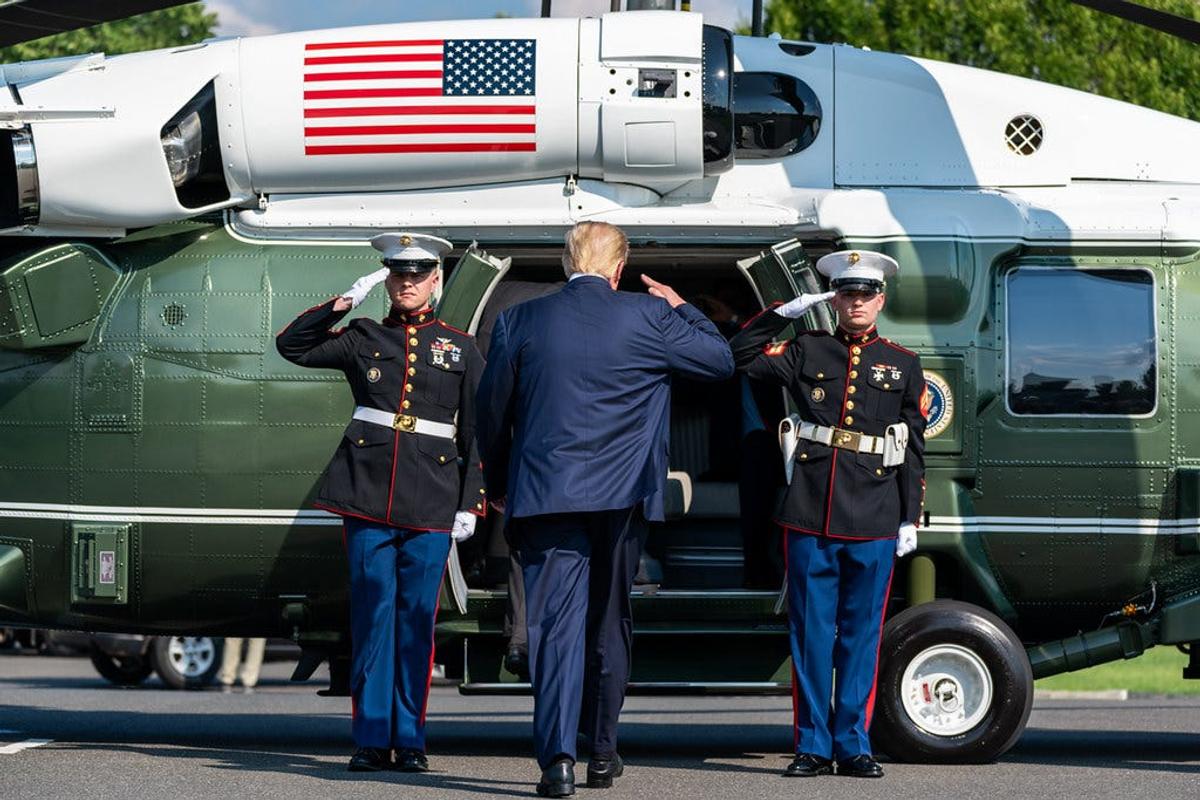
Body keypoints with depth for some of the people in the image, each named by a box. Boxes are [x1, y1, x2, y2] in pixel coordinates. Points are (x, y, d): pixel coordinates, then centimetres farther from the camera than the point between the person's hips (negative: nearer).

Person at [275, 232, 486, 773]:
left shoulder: (460, 348, 10)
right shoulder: (363, 339, 12)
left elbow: (476, 433, 10)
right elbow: (292, 346, 9)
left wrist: (470, 504, 3)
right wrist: (344, 302, 2)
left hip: (431, 505, 0)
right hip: (367, 495, 0)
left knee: (417, 622, 1)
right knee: (372, 617, -1)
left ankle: (409, 740, 7)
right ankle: (372, 740, 2)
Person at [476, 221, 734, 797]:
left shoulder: (520, 322, 1)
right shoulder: (649, 318, -3)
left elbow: (491, 410, 8)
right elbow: (721, 360, 8)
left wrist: (499, 485, 21)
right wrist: (681, 308, 22)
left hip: (544, 493, -1)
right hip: (621, 497, 1)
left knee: (555, 625, -4)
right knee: (609, 624, 16)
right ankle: (603, 751, 24)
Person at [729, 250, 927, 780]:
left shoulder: (903, 366, 11)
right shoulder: (807, 352, 10)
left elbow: (914, 450, 10)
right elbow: (742, 356, 7)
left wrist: (910, 518, 5)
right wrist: (785, 313, 2)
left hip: (874, 523, 0)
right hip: (811, 517, 0)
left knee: (861, 636, 4)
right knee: (811, 634, 2)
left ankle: (853, 745, 10)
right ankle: (812, 746, 7)